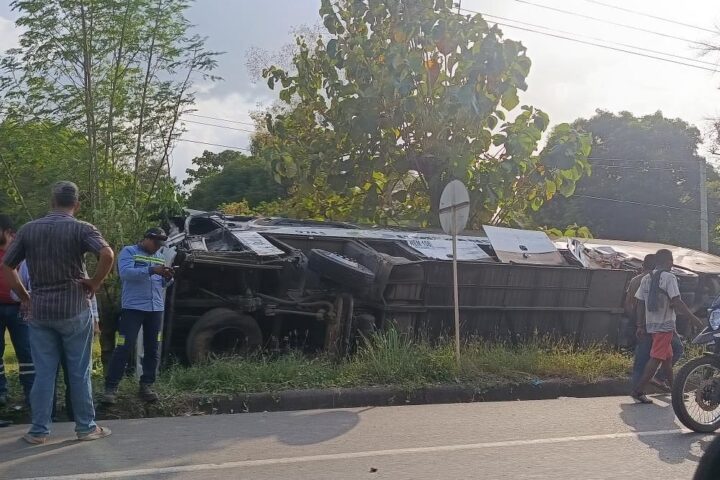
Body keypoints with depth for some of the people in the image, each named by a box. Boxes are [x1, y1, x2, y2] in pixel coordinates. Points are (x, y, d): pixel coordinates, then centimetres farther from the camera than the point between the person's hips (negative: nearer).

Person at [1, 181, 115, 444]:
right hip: (74, 309, -3)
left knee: (43, 372, 9)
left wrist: (25, 298, 11)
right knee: (79, 372, 6)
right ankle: (86, 427, 14)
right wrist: (94, 284, -10)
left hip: (39, 311, 3)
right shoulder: (81, 228, -6)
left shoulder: (28, 229, 5)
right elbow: (107, 255, -23)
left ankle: (39, 430, 13)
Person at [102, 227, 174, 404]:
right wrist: (151, 270, -26)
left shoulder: (160, 257, 18)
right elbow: (126, 272, -18)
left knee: (153, 349, 7)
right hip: (133, 308, -6)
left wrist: (167, 278, -7)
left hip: (156, 309, 6)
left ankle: (146, 386, 15)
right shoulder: (129, 251, -1)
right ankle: (111, 388, -3)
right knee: (124, 348, -8)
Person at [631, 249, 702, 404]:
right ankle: (638, 391, -14)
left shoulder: (646, 279, 9)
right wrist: (694, 318, -9)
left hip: (651, 325, 8)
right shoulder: (669, 278, -12)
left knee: (668, 357, 19)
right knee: (656, 358, -8)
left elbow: (641, 304, 9)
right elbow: (677, 302, -17)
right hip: (665, 325, -8)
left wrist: (641, 325, 14)